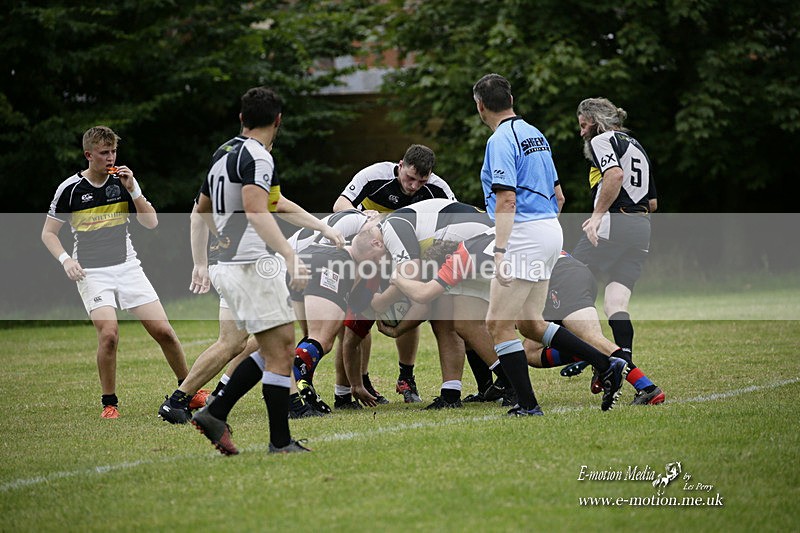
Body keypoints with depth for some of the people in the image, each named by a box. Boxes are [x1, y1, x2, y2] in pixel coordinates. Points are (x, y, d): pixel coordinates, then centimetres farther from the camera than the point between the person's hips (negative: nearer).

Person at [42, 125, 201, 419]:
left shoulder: (124, 180, 4)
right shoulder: (70, 188, -4)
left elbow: (151, 222, 2)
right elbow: (48, 232, 5)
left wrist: (133, 190, -11)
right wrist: (65, 259, -12)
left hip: (128, 267, 3)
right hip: (92, 272, -3)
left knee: (162, 330, -5)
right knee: (109, 333, -22)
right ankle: (109, 403, -5)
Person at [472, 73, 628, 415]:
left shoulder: (501, 140, -12)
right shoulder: (535, 135, 16)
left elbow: (506, 200, -21)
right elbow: (557, 194, 20)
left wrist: (499, 251, -24)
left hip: (526, 234, -9)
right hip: (550, 231, 9)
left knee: (498, 324, -4)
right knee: (530, 323, 15)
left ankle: (527, 405, -5)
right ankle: (608, 366, 10)